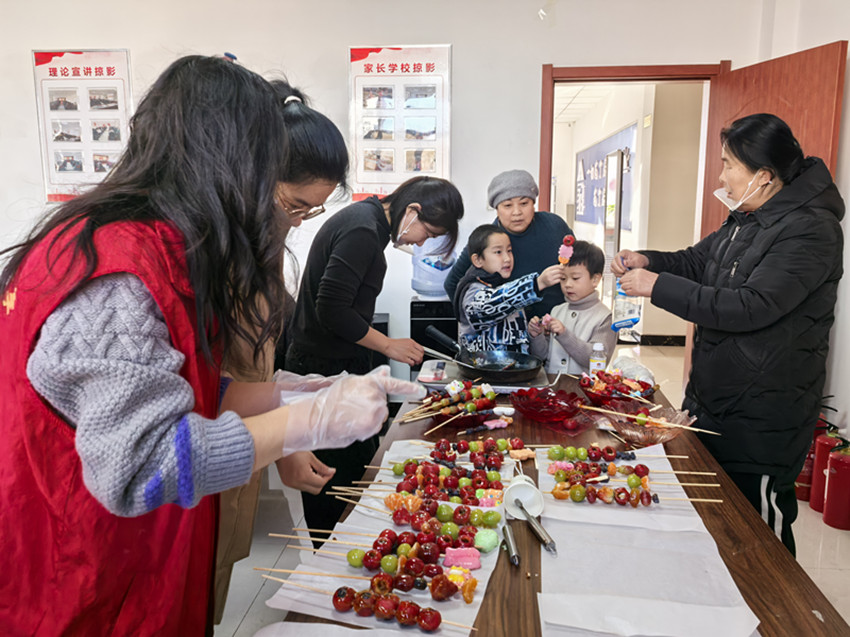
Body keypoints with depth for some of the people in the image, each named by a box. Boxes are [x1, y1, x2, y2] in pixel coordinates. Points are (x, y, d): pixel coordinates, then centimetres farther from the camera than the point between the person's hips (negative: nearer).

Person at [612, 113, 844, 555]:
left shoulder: (809, 230, -19)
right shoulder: (745, 219, 10)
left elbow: (752, 306, -28)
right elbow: (697, 260, 21)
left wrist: (658, 286, -25)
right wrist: (646, 261, 0)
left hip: (761, 417, -9)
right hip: (712, 397, 9)